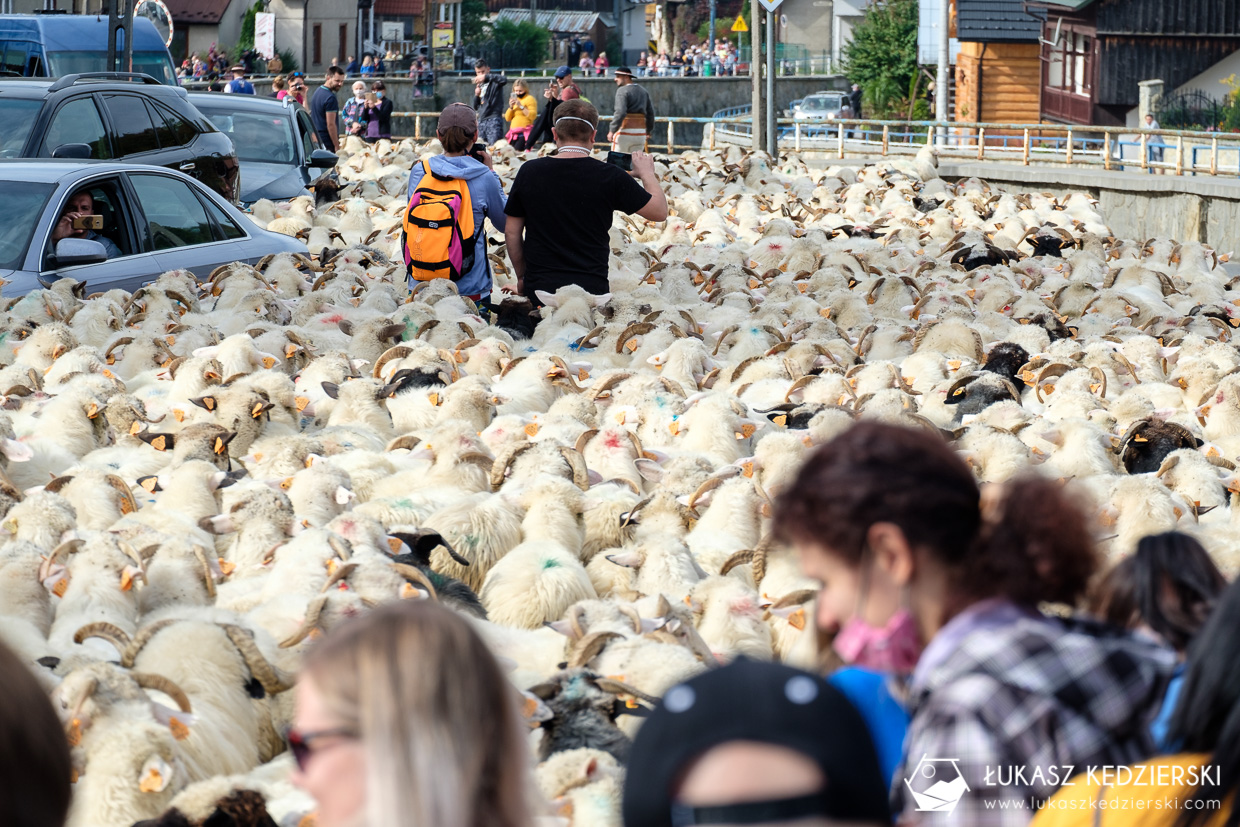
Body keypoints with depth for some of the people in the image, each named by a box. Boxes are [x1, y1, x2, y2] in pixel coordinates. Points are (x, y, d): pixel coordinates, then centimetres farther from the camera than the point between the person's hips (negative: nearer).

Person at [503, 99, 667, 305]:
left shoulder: (529, 172, -1)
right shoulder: (609, 177, -6)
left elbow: (512, 232, 7)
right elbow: (659, 211, 4)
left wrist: (522, 276, 21)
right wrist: (647, 173, 22)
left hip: (538, 287, 1)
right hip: (591, 286, -1)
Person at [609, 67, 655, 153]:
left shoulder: (622, 91, -8)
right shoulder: (643, 91, 15)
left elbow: (620, 112, -20)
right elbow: (651, 113, 15)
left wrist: (612, 131, -20)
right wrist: (649, 130, 23)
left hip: (625, 131, -7)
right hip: (641, 133, 7)